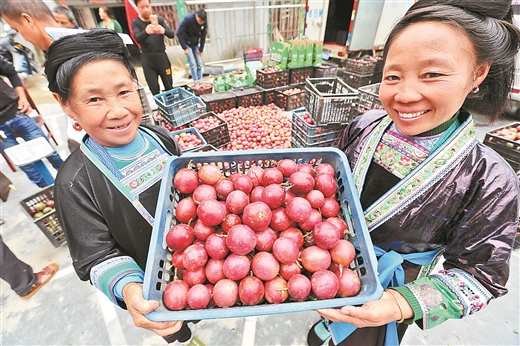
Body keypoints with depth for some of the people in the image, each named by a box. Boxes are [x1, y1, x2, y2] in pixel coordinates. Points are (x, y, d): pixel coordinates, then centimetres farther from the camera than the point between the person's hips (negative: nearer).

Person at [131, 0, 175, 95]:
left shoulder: (159, 19, 5)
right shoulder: (135, 23, 1)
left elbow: (172, 34, -7)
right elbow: (138, 39, -16)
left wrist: (163, 30, -30)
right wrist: (146, 32, -38)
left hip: (161, 55, 1)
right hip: (147, 58, -1)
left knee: (169, 86, 7)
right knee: (154, 89, 1)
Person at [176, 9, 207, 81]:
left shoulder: (204, 22, -12)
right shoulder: (188, 19, -23)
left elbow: (203, 36, -2)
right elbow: (179, 33, -19)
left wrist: (201, 49, -5)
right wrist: (184, 48, -19)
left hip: (196, 44, 4)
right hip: (187, 43, -4)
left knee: (199, 64, 0)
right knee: (192, 63, -12)